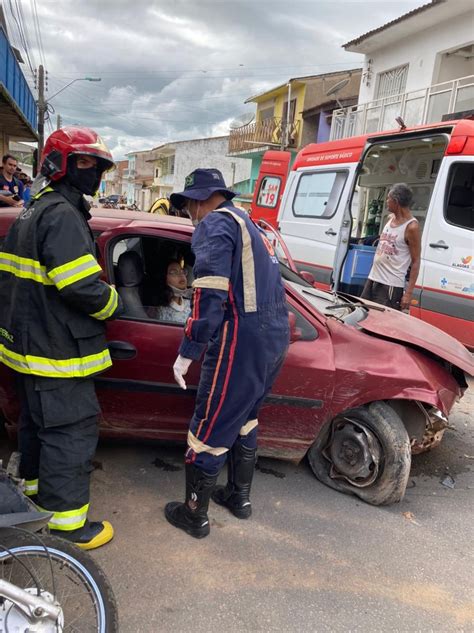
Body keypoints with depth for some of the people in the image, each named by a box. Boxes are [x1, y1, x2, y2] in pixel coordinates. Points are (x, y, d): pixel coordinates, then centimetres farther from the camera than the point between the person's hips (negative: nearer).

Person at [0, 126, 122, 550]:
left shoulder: (34, 211, 15)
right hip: (58, 351, -11)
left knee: (38, 422, 24)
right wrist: (112, 303, -9)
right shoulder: (62, 215, -20)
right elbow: (83, 287, -28)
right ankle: (66, 522, 11)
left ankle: (35, 486, 43)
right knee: (73, 431, -1)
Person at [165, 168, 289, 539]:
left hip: (243, 339, -10)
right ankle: (240, 497, 39)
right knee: (244, 419, 25)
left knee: (210, 429, 5)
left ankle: (194, 516, 20)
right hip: (276, 337, 10)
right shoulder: (248, 224, 22)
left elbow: (210, 295, -21)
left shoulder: (216, 223, -8)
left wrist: (188, 351, -18)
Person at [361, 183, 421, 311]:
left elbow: (415, 262, -13)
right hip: (373, 278, 8)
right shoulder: (390, 218, 9)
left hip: (391, 285, -8)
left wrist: (409, 292, -18)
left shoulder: (411, 227, -15)